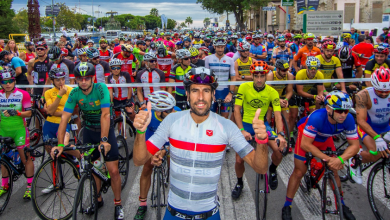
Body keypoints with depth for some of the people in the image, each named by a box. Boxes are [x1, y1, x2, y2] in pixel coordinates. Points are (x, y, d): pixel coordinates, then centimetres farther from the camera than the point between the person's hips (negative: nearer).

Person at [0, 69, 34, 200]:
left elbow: (29, 113, -9)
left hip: (19, 129, -3)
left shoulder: (23, 95, -7)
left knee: (26, 157, -4)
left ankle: (30, 187, 7)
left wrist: (17, 112, -24)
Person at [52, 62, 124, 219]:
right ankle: (98, 200, 31)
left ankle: (118, 203, 13)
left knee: (113, 171, -6)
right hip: (88, 131, 4)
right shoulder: (75, 93, -12)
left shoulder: (101, 88, -22)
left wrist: (104, 140, -37)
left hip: (105, 130, -3)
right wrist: (60, 144, -23)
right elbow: (64, 118, -15)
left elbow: (105, 114, -29)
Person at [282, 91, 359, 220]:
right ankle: (287, 206, 10)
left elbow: (354, 145, -22)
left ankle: (341, 204, 25)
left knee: (333, 171, 3)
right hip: (306, 137, -4)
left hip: (325, 139, 4)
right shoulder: (317, 117, -42)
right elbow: (305, 144, -36)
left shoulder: (348, 119, -29)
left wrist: (341, 159, -39)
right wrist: (327, 158, -39)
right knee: (299, 172, -4)